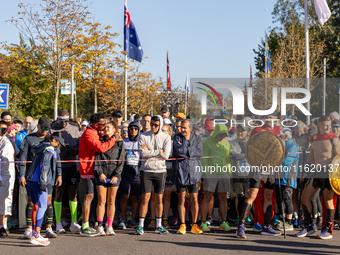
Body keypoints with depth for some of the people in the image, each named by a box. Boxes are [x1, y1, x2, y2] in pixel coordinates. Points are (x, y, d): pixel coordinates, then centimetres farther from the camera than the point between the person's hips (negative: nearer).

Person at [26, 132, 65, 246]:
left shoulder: (39, 147, 20)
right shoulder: (50, 149, -7)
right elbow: (44, 165, -15)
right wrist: (43, 182, -18)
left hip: (30, 179, 9)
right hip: (38, 180, -9)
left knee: (36, 206, 14)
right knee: (42, 206, -10)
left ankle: (35, 234, 18)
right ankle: (36, 236, -17)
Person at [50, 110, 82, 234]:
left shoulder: (74, 130, 9)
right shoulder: (52, 131, 2)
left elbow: (80, 146, 5)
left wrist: (72, 150, -14)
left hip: (72, 165, 3)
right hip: (58, 166, -3)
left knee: (73, 193, 4)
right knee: (58, 193, 1)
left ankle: (74, 223, 9)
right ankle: (58, 224, 6)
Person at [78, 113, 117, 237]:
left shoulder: (95, 133, 17)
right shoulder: (88, 135, -17)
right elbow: (101, 148, -27)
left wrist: (108, 136, 2)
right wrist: (113, 139, -16)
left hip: (92, 169, 10)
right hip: (87, 169, -10)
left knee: (89, 196, 15)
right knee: (88, 196, -10)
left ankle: (86, 226, 24)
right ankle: (84, 227, -9)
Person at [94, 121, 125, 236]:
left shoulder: (119, 143, 7)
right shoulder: (100, 141, 8)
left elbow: (121, 160, 3)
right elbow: (96, 158, 2)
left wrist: (116, 175, -7)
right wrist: (99, 173, -9)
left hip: (114, 176, 0)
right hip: (101, 176, 0)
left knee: (111, 201, 4)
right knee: (101, 201, -4)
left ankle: (110, 227, 9)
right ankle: (100, 226, -1)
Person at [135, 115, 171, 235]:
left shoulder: (166, 138, 4)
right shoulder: (143, 136, 3)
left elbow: (166, 155, -9)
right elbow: (143, 153, -10)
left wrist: (149, 151, -8)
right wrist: (158, 151, -9)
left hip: (160, 171, 1)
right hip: (146, 171, -1)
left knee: (159, 199, 6)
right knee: (145, 198, -4)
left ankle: (158, 225, 15)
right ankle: (141, 225, 2)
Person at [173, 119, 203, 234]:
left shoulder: (196, 138, 8)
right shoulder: (177, 138, 4)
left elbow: (200, 153, -7)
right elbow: (178, 151, -14)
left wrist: (185, 149, -9)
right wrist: (192, 151, -8)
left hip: (193, 172, 1)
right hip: (180, 171, -1)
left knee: (194, 199, 1)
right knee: (181, 199, 1)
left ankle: (194, 225, 11)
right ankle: (182, 225, 7)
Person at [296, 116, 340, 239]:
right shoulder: (316, 139, 13)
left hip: (328, 173, -7)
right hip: (316, 173, 7)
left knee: (328, 200, -5)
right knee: (304, 197, 4)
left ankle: (328, 230, 3)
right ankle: (308, 226, 13)